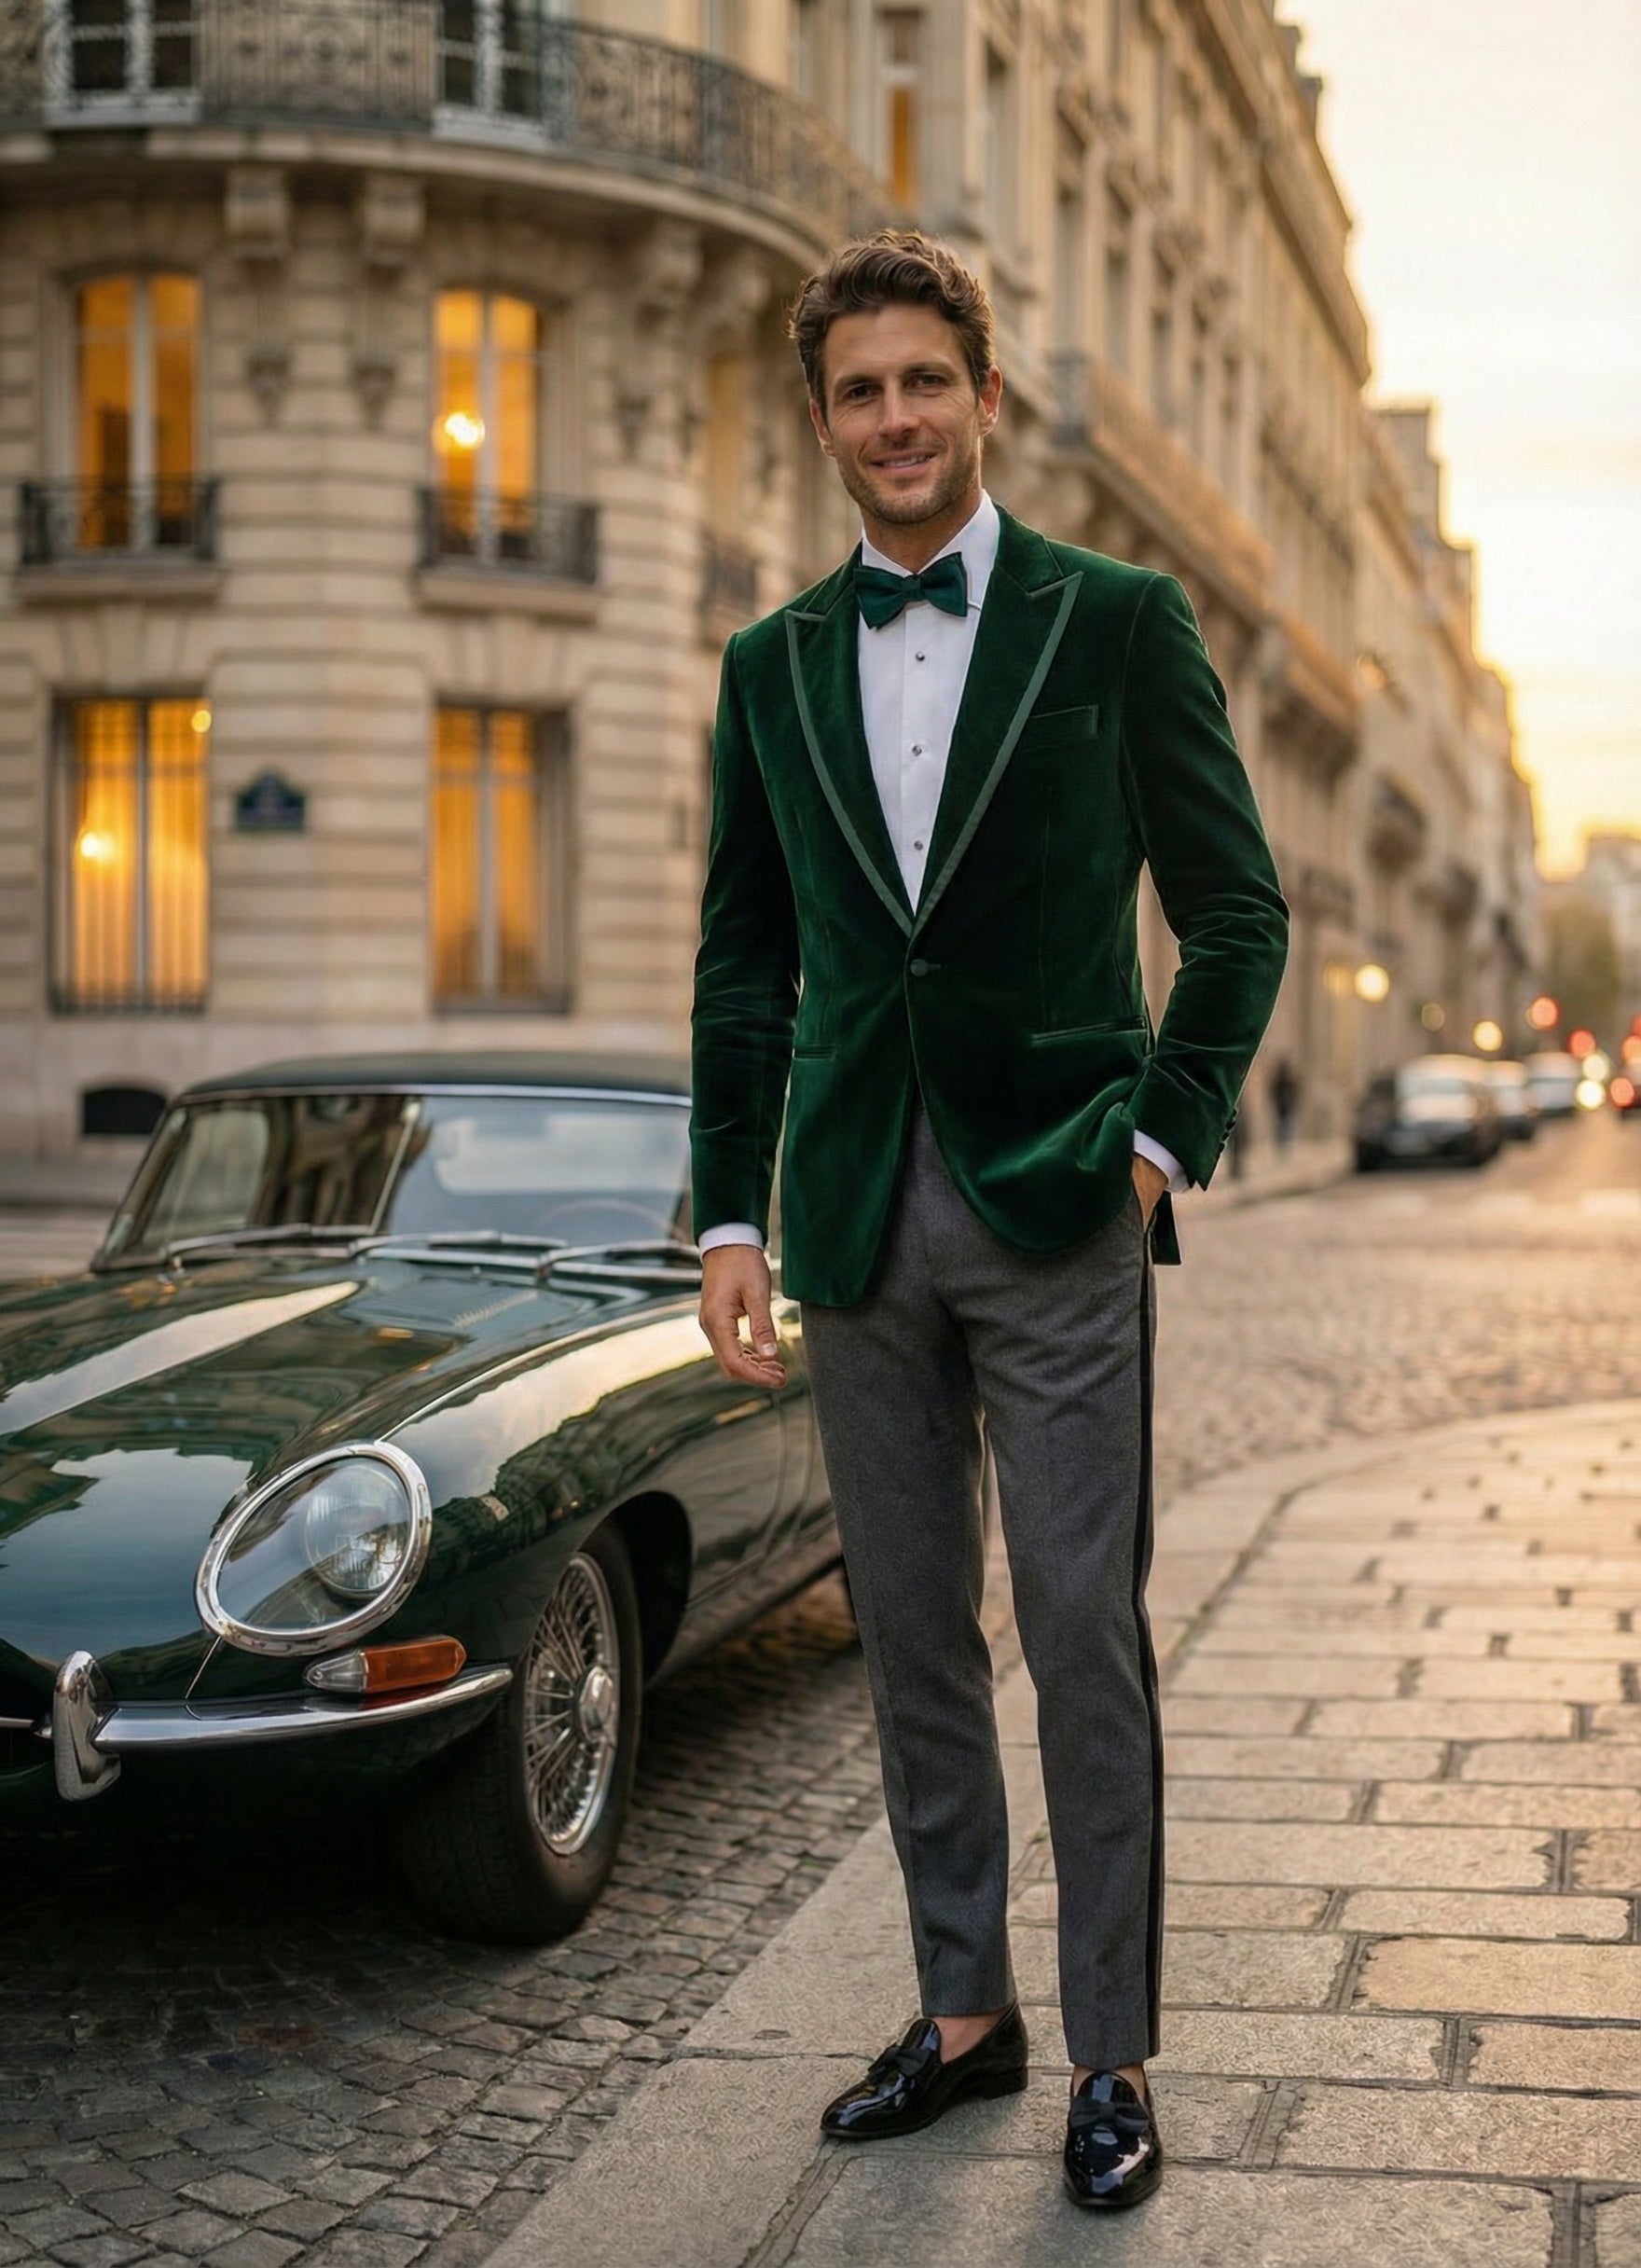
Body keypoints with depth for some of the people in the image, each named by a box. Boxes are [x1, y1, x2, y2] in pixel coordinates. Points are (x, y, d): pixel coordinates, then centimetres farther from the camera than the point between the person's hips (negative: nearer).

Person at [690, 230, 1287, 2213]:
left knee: (1084, 1637, -1)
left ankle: (1111, 2056, 12)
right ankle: (963, 2010, 25)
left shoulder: (1115, 623, 1)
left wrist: (1168, 1138, -6)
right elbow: (744, 960, 12)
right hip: (856, 1217, 4)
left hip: (1054, 1213, -3)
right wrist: (728, 1213, 5)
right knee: (911, 1639, 11)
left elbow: (1238, 912, 3)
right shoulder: (771, 668, 10)